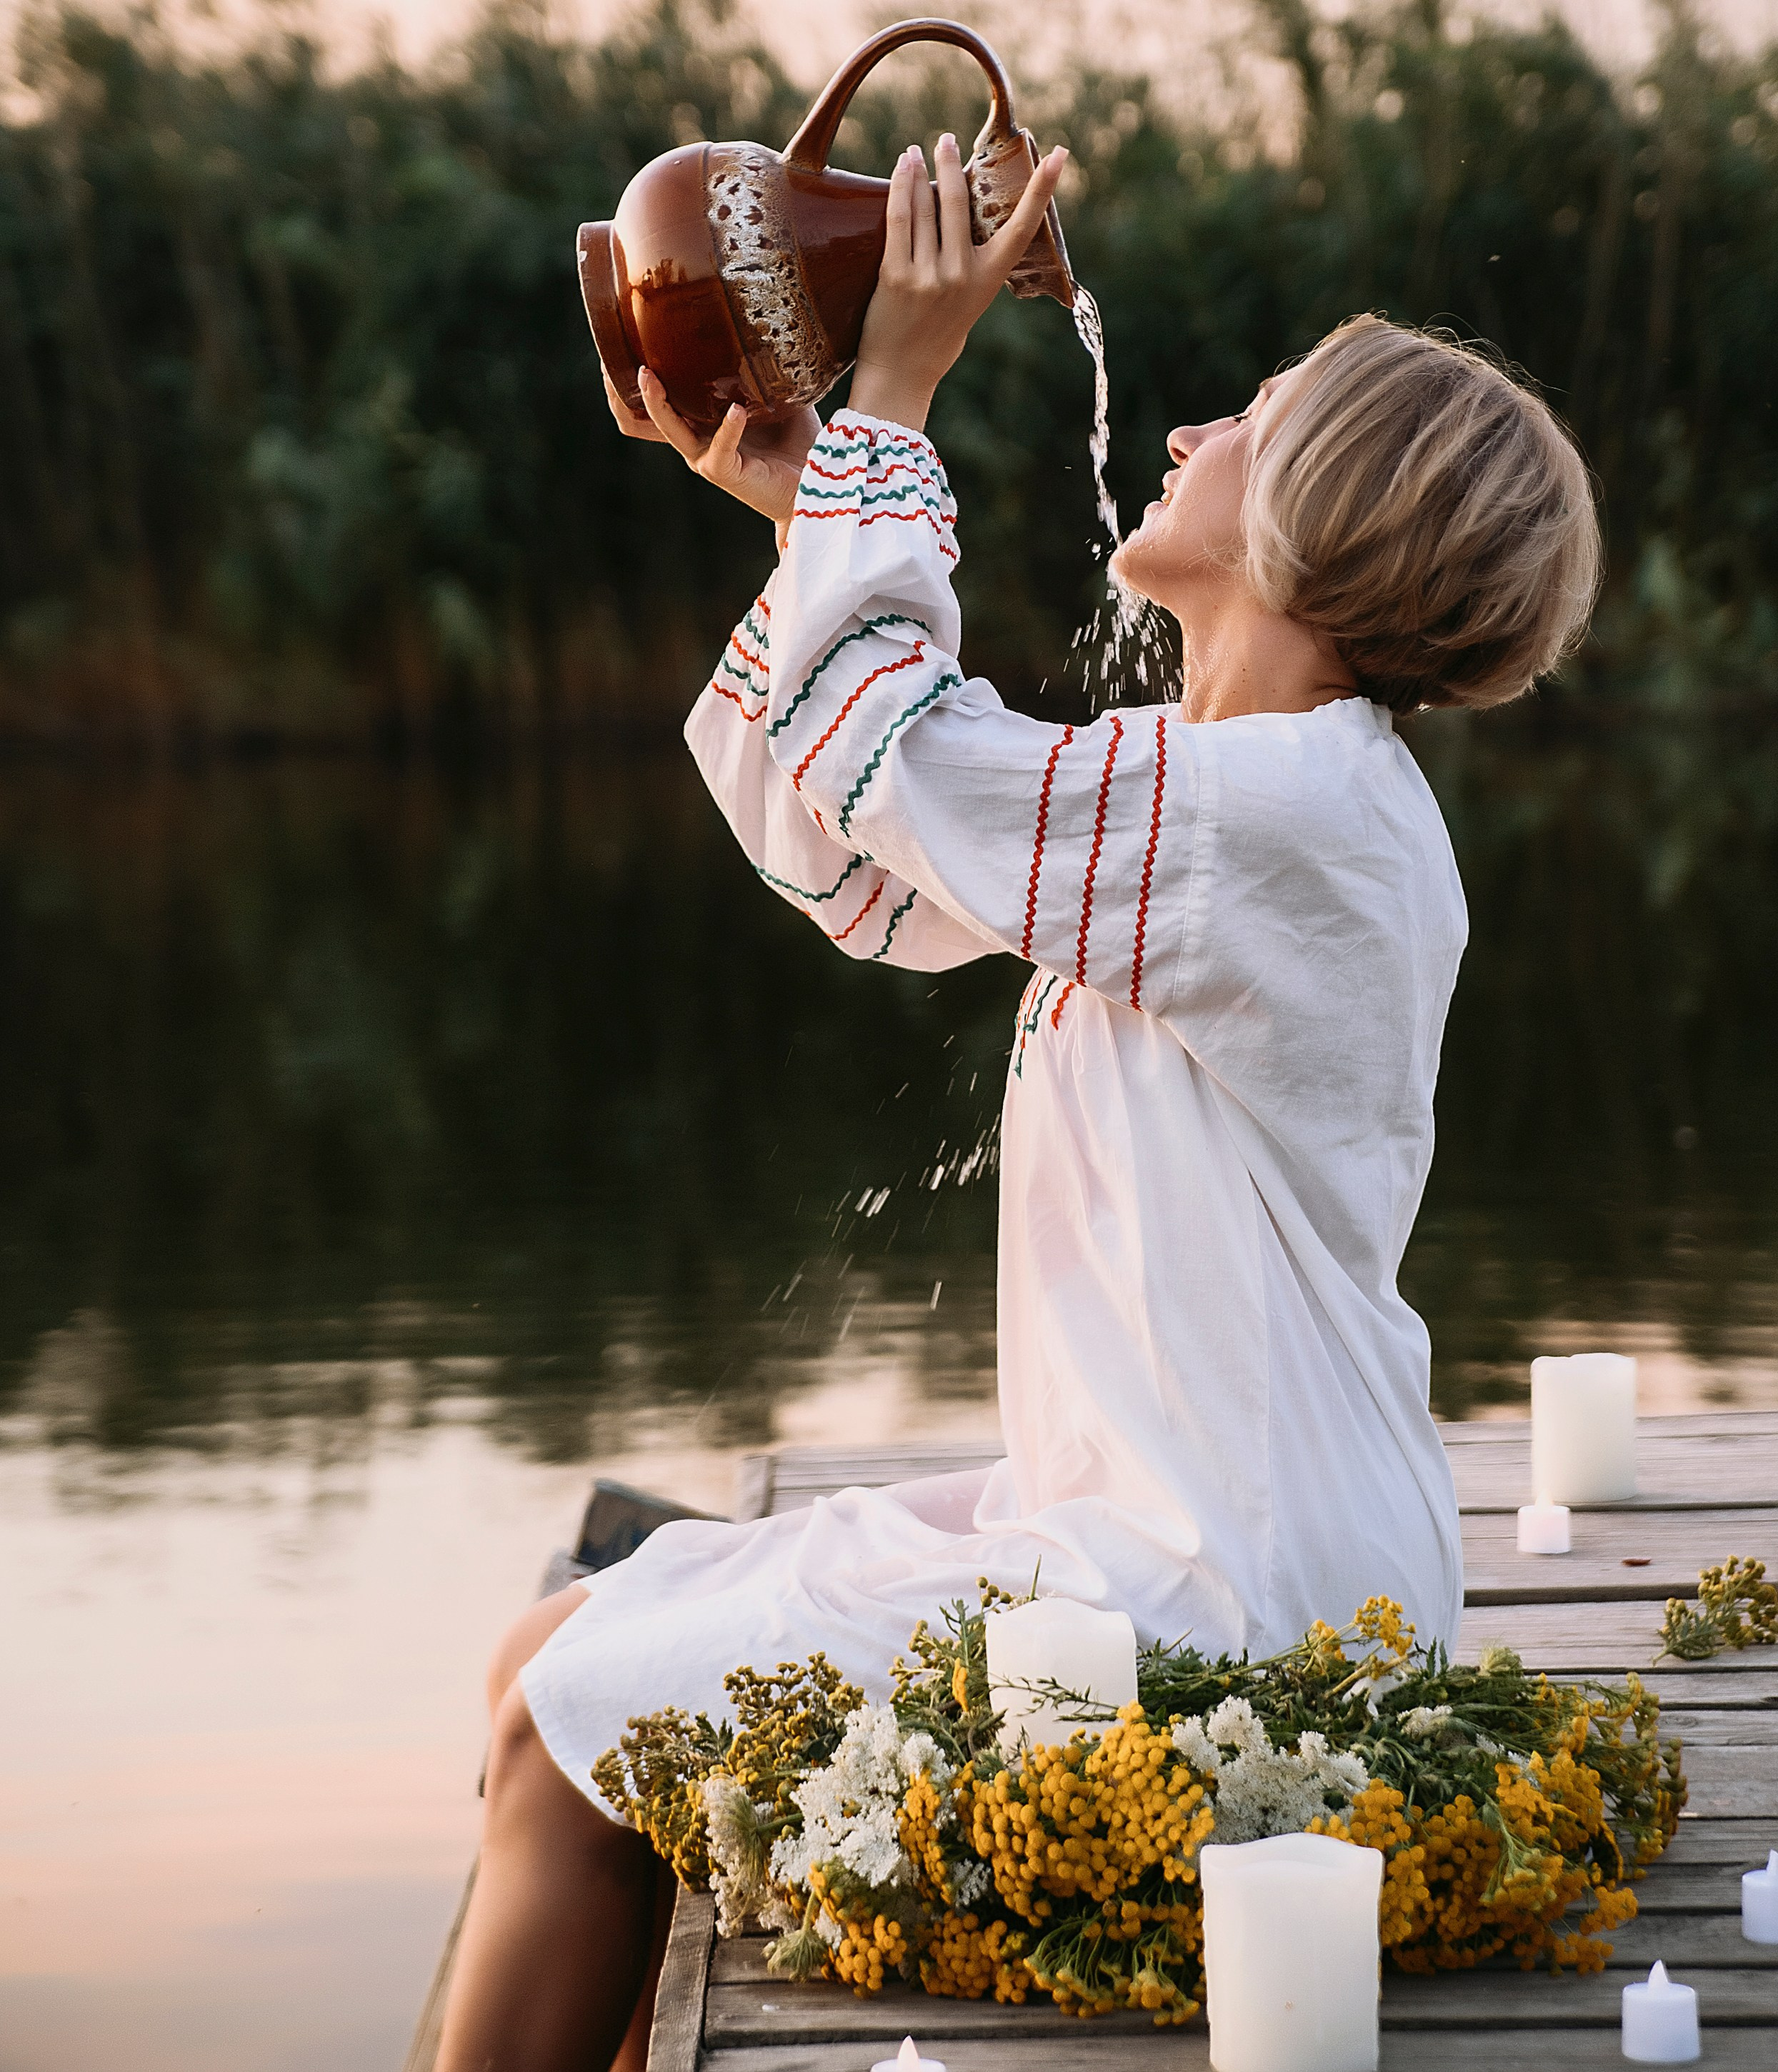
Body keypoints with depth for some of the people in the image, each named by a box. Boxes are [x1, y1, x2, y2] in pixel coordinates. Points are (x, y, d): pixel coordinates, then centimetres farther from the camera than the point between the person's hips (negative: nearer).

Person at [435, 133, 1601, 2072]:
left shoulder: (1297, 808, -20)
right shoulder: (1251, 792, 11)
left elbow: (879, 752, -17)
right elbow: (867, 866, 18)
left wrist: (893, 387, -7)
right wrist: (805, 505, 12)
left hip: (1219, 1604, -10)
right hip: (1146, 1528, 10)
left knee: (572, 1729, 0)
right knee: (559, 1660, 13)